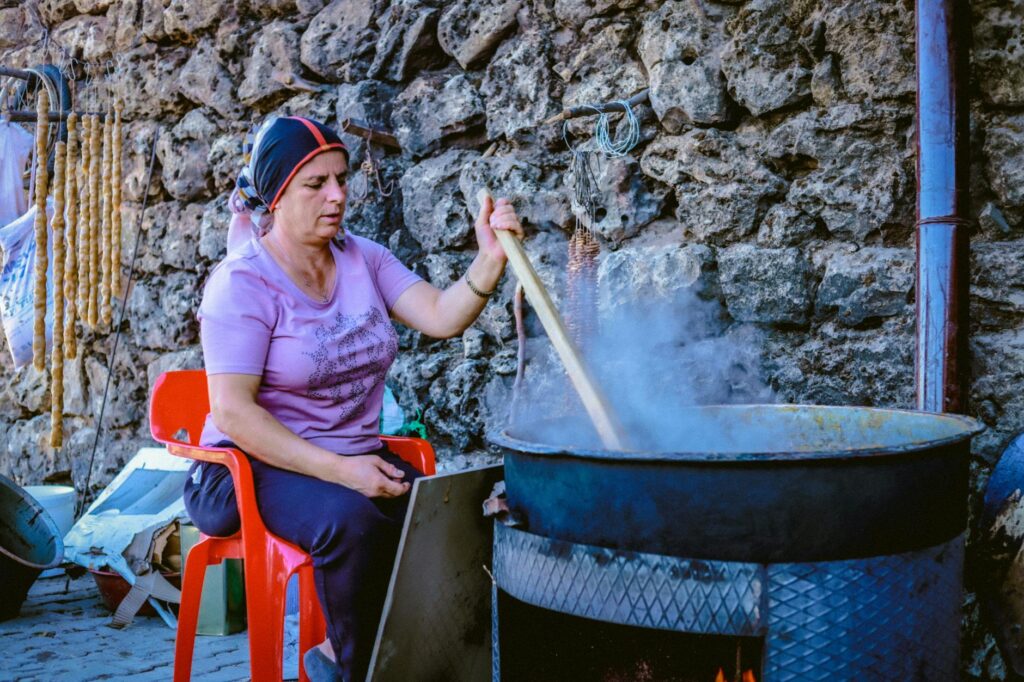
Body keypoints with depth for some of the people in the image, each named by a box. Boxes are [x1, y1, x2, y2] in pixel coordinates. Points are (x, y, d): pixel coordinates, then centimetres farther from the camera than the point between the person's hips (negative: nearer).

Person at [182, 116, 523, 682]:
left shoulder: (363, 259, 6)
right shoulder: (243, 283, -11)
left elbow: (441, 318, -6)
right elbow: (233, 412, -19)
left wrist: (491, 258, -24)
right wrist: (340, 471, -27)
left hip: (358, 458, 6)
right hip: (263, 466, -5)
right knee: (352, 521, -35)